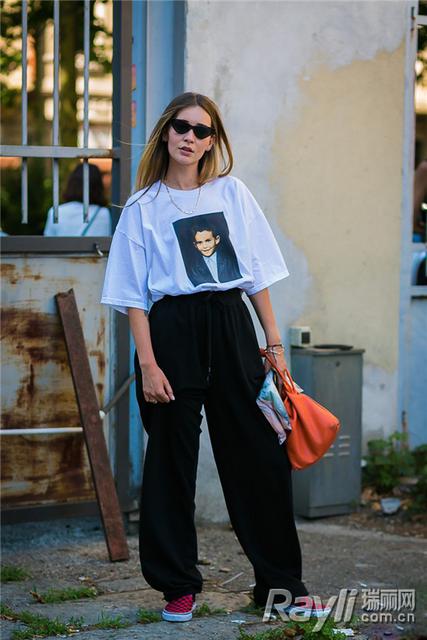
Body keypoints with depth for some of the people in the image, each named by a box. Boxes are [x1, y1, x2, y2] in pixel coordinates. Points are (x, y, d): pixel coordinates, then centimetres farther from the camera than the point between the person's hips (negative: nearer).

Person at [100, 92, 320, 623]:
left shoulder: (232, 193, 9)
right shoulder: (143, 208, 2)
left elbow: (257, 274, 11)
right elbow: (133, 295, -1)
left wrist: (274, 342, 7)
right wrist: (148, 364, -10)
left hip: (231, 327, 2)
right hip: (171, 329, -2)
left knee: (260, 454, 2)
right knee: (171, 459, 2)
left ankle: (280, 581, 12)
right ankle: (178, 585, 13)